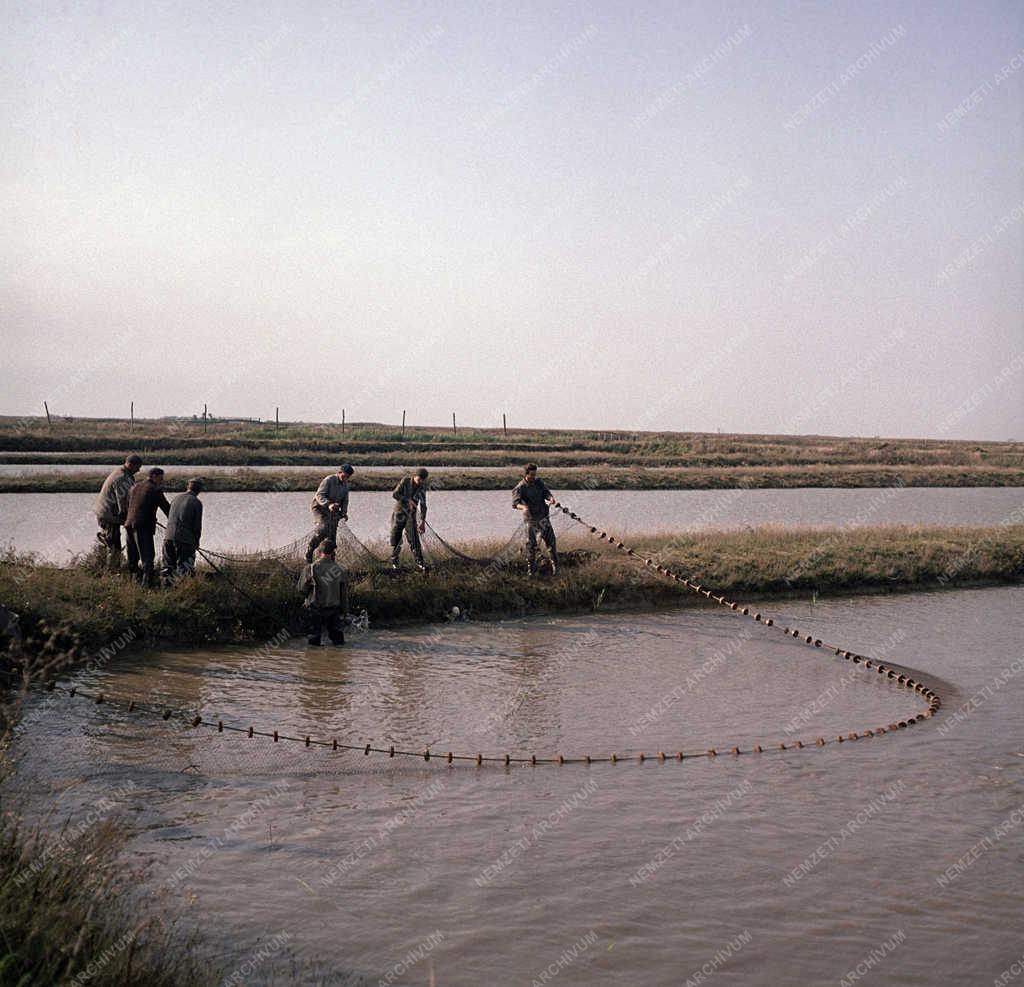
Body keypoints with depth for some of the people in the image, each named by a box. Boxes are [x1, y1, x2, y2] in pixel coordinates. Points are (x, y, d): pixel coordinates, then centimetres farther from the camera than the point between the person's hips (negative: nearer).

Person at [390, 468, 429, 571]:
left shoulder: (422, 488, -3)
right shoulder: (405, 481, -11)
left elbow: (423, 505, 1)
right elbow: (394, 494, -19)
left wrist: (423, 522, -2)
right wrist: (408, 500, -25)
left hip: (410, 516, 2)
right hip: (398, 514, -2)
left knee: (414, 539, -9)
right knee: (396, 540, 3)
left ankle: (420, 564, -9)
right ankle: (394, 562, 21)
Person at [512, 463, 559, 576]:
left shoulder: (539, 482, 2)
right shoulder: (520, 488, -12)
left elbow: (546, 493, -4)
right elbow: (515, 503, -24)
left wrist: (551, 498, -29)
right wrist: (523, 507, -47)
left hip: (543, 518, 3)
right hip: (531, 520, -3)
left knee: (551, 541, -3)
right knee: (531, 545, 0)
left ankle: (555, 565, 10)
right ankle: (531, 569, 14)